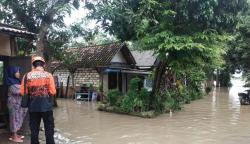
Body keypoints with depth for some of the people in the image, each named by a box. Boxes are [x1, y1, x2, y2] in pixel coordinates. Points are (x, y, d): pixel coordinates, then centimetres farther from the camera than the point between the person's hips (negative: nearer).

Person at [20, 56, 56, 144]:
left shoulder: (27, 76, -3)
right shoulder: (48, 75, -8)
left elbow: (23, 92, -3)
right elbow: (53, 92, -10)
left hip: (33, 107, 2)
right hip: (46, 106, -2)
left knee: (34, 129, 14)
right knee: (49, 129, 9)